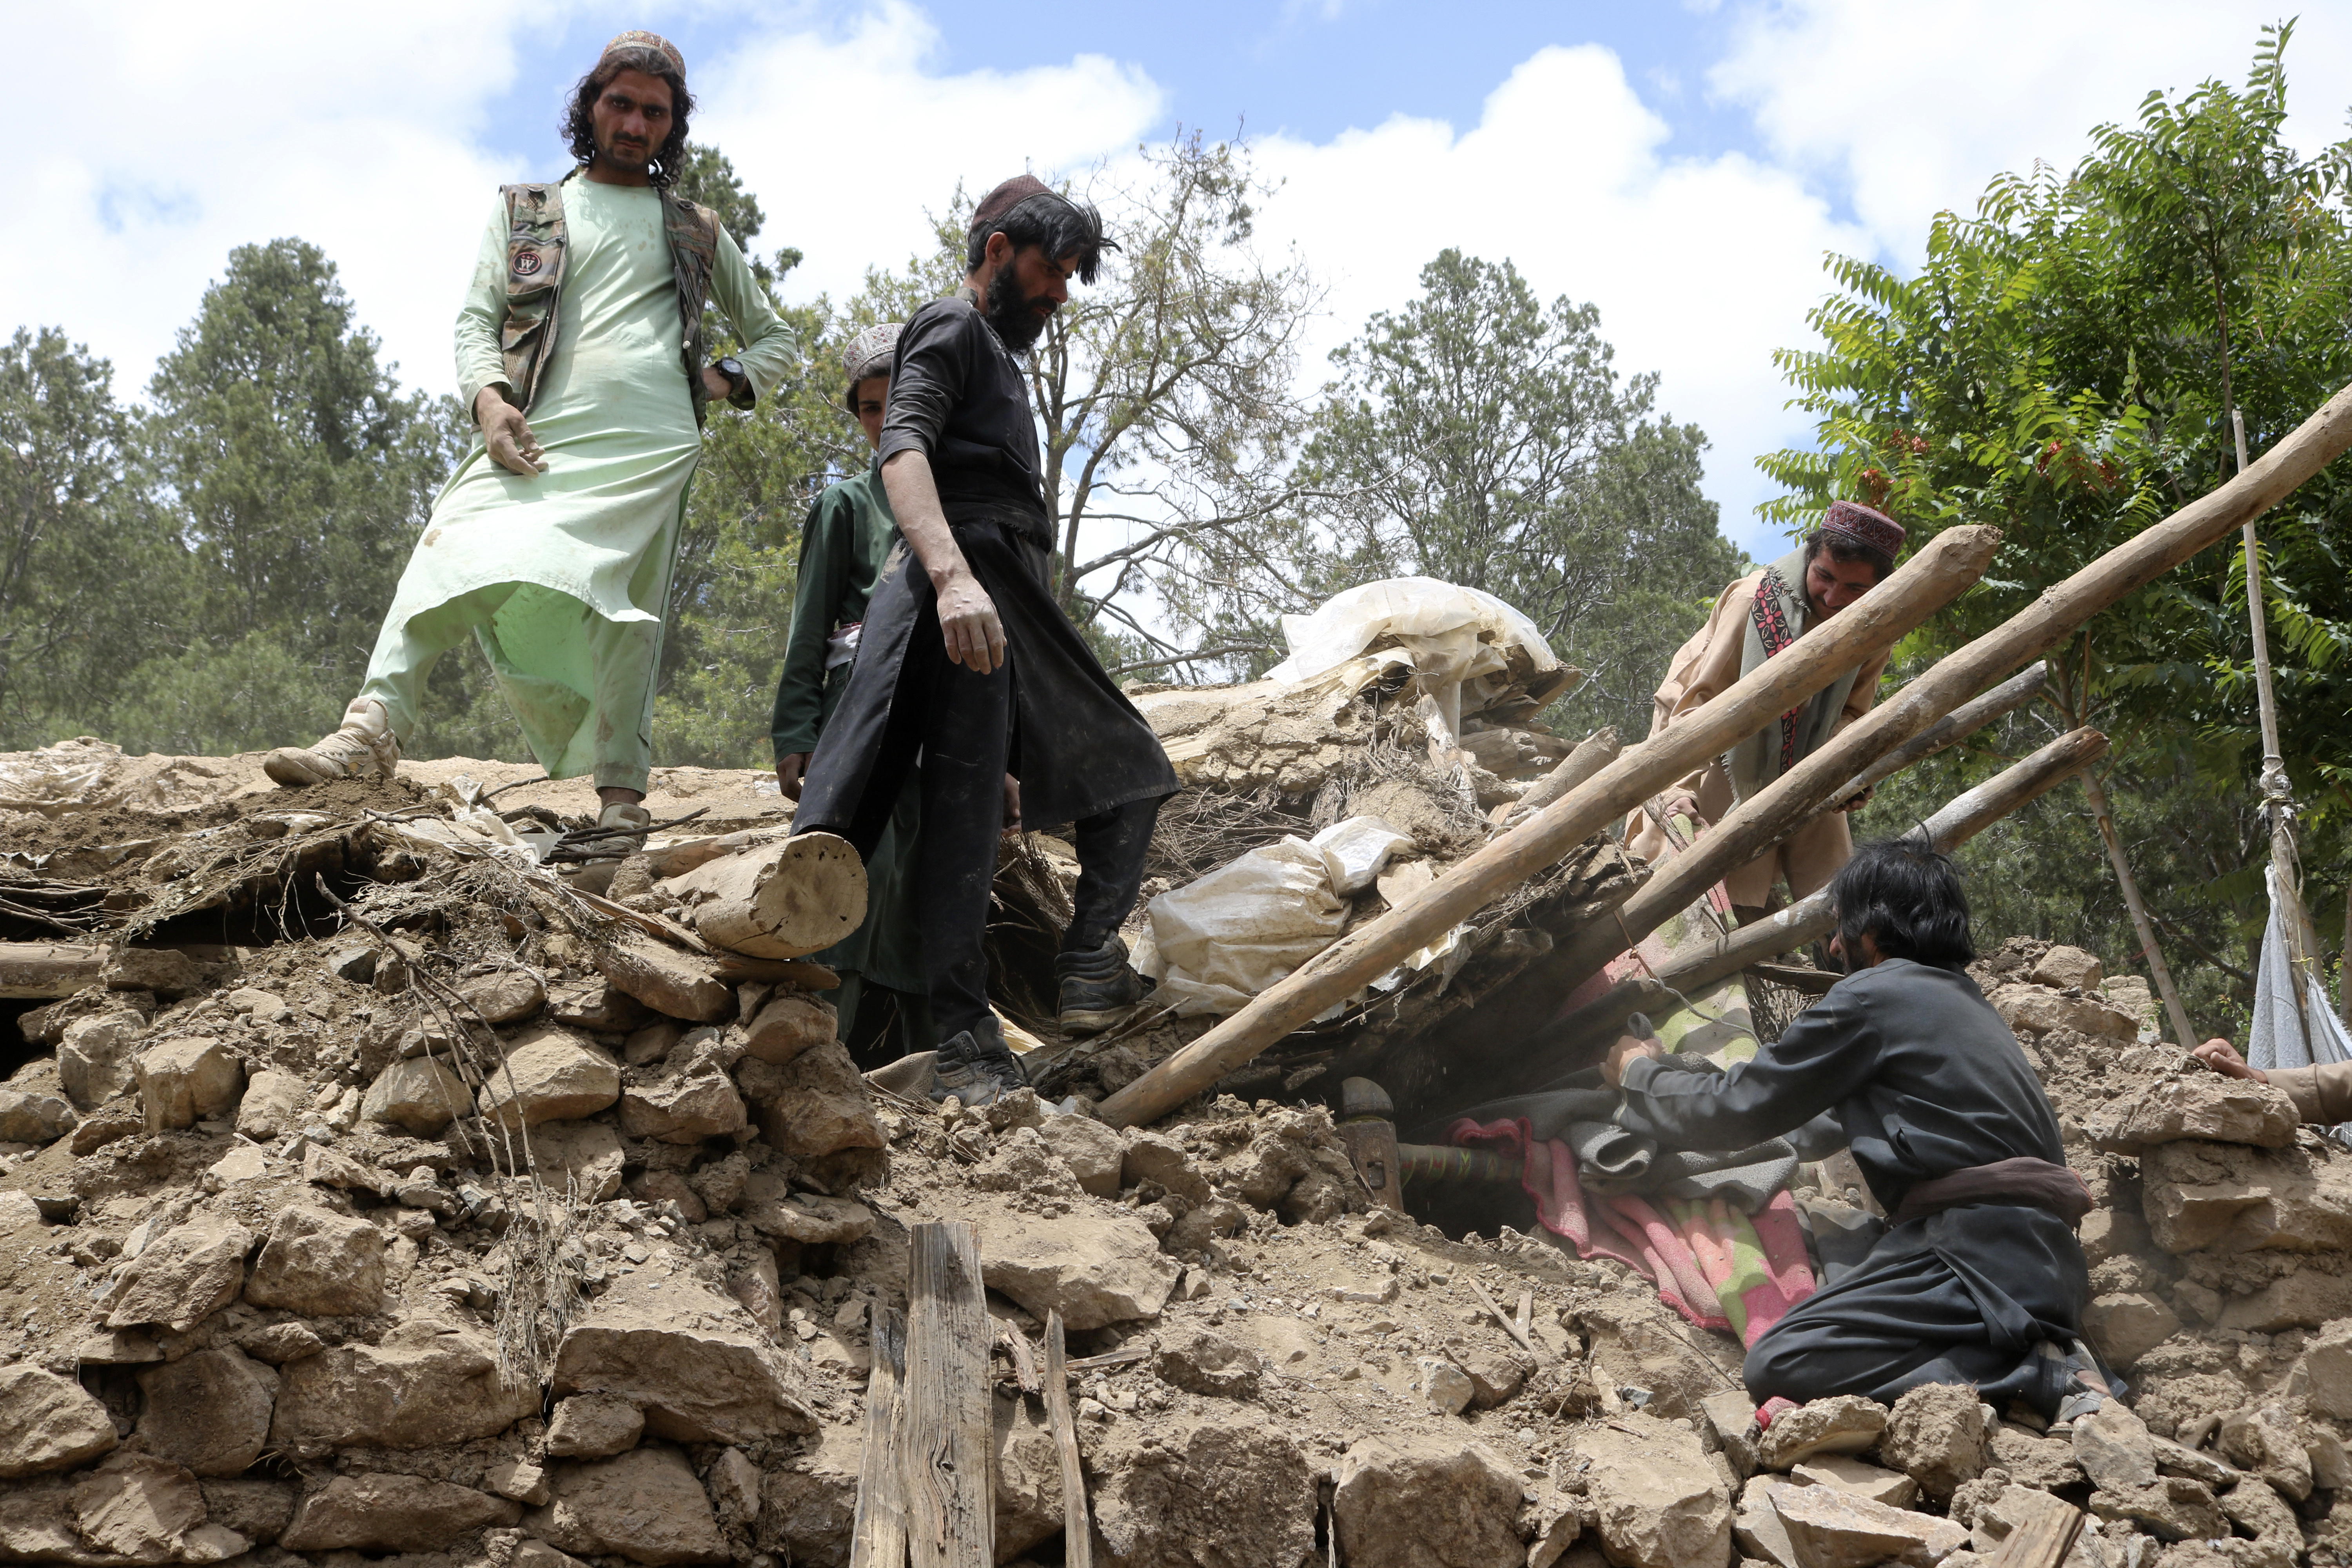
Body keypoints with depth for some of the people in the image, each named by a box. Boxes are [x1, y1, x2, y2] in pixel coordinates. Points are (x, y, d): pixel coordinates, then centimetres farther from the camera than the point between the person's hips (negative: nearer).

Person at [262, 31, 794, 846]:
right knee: (451, 552, -22)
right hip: (536, 440, 1)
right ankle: (375, 724, -30)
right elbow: (475, 319, 13)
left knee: (619, 609, -15)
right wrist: (488, 399, -8)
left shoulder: (697, 232, 25)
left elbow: (773, 336, 32)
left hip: (648, 449, 0)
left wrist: (729, 380, 9)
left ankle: (621, 794, -12)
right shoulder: (524, 210, 23)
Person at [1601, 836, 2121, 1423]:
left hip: (1979, 1257, -9)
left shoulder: (1872, 996, -1)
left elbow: (1737, 1110, 3)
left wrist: (1638, 1073, 21)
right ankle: (2045, 1357, 1)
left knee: (1779, 1365, -15)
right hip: (2049, 1261, 9)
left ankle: (2037, 1375, -19)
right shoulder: (1967, 1002, 25)